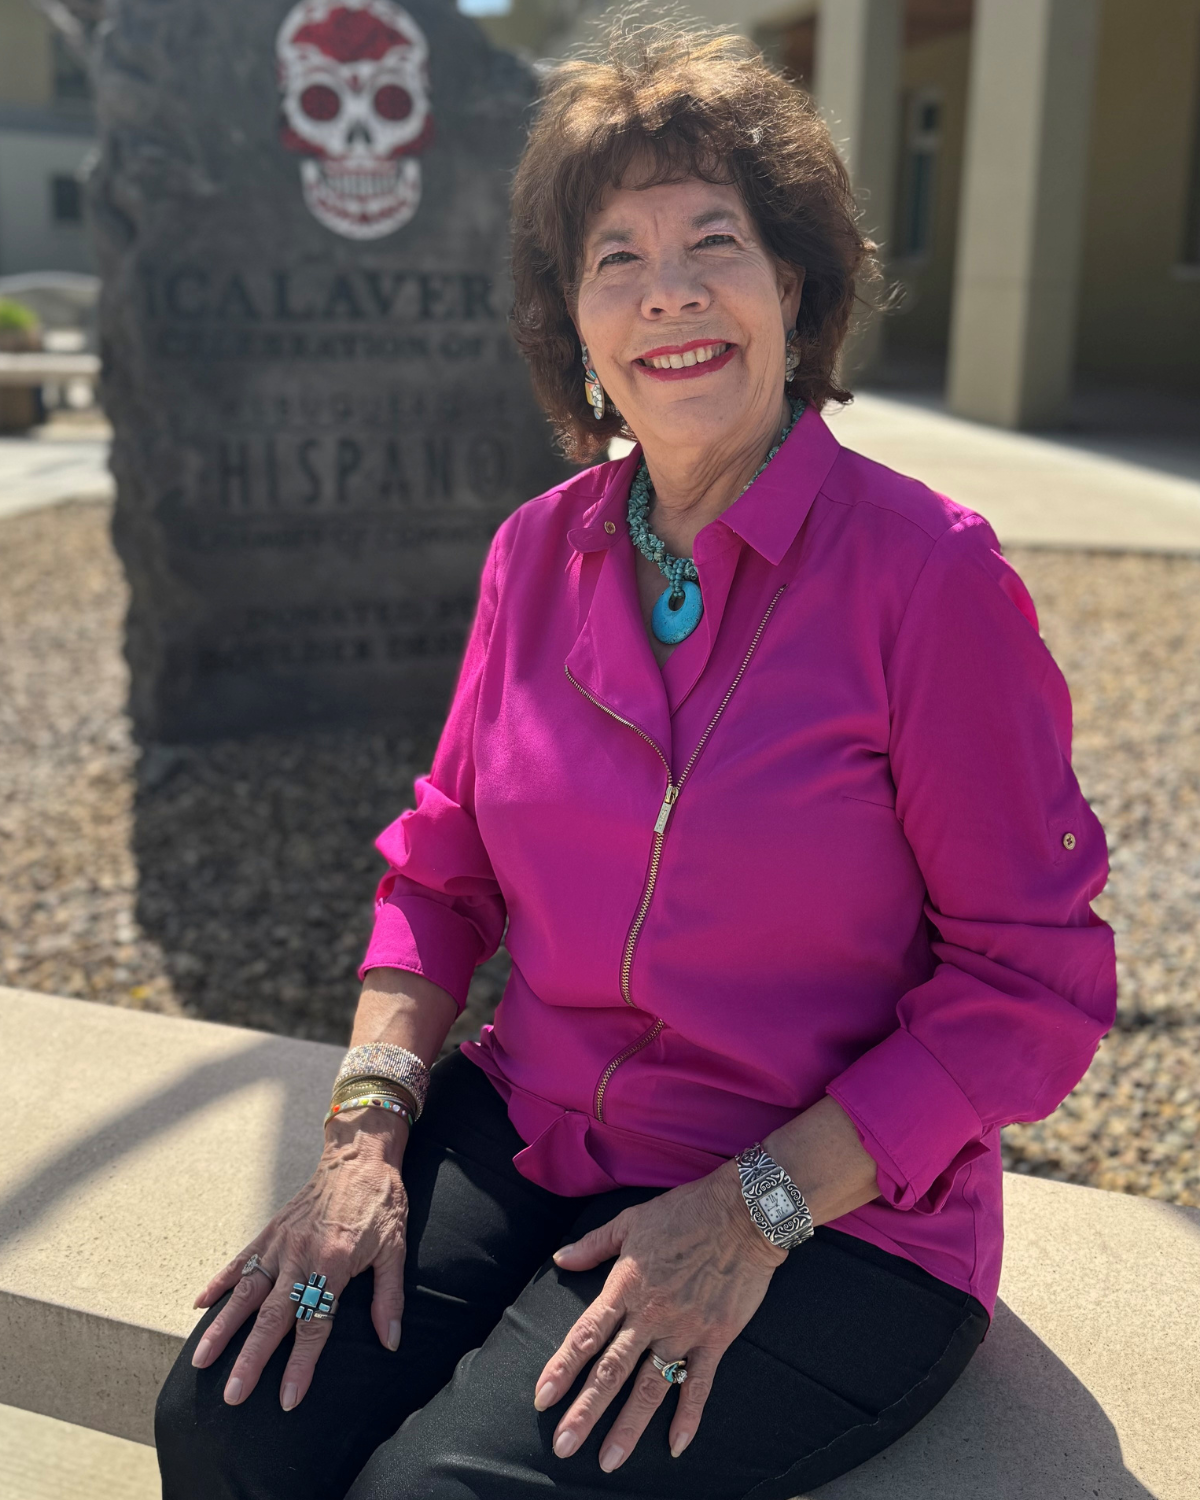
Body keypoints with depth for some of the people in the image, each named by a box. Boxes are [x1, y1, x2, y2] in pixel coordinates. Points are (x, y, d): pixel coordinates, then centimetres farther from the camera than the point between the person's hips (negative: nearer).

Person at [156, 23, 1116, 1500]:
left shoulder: (929, 572, -13)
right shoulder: (539, 550, 2)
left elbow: (1031, 986, -10)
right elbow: (443, 865, 9)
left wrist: (755, 1210, -16)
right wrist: (366, 1128, -6)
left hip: (834, 1220, -3)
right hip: (523, 1137, 4)